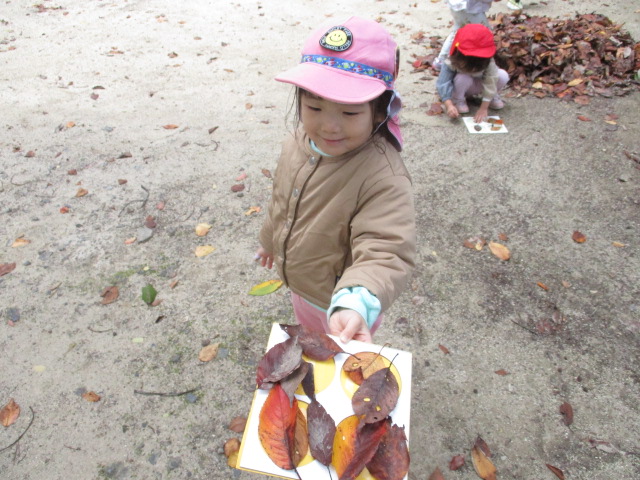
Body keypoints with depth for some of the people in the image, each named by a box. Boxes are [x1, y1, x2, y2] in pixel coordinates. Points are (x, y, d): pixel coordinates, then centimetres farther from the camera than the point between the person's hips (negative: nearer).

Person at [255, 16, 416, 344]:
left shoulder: (383, 175, -38)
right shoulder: (298, 143, -15)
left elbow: (386, 252, -44)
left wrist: (355, 304, -62)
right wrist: (270, 238, 19)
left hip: (344, 304, -6)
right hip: (299, 285, 7)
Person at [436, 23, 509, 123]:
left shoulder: (488, 62, -30)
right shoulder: (451, 62, -33)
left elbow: (490, 83, -30)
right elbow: (443, 84, -38)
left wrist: (484, 108, -34)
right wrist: (449, 105, -52)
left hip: (478, 84, 1)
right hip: (462, 87, -1)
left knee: (503, 75, -24)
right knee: (462, 78, -37)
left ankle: (493, 96, 6)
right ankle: (458, 100, -7)